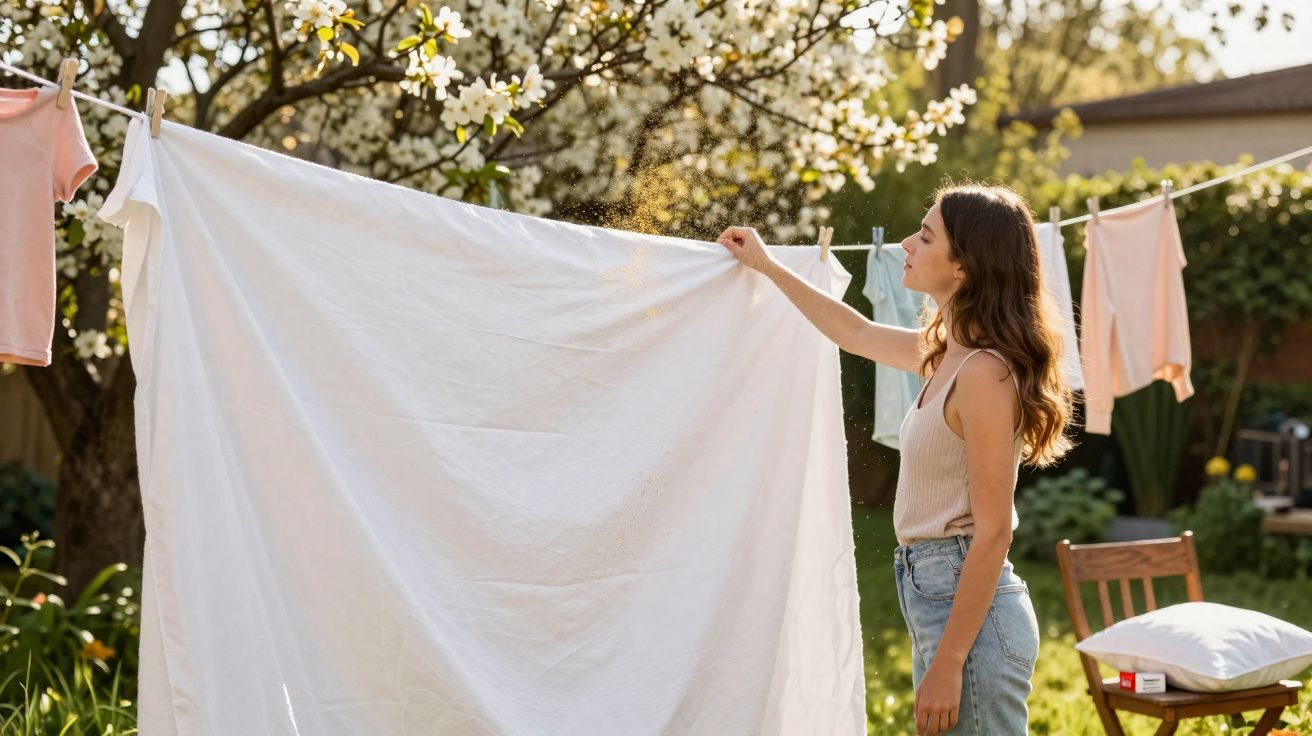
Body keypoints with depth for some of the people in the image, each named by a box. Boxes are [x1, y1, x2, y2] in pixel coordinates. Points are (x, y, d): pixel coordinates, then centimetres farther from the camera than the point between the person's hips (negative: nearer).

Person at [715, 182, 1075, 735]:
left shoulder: (983, 372, -18)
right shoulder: (947, 354, 9)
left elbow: (992, 532, -20)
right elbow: (856, 334, 30)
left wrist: (948, 665, -20)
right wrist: (767, 266, 34)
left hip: (972, 607, -9)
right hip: (933, 593, 9)